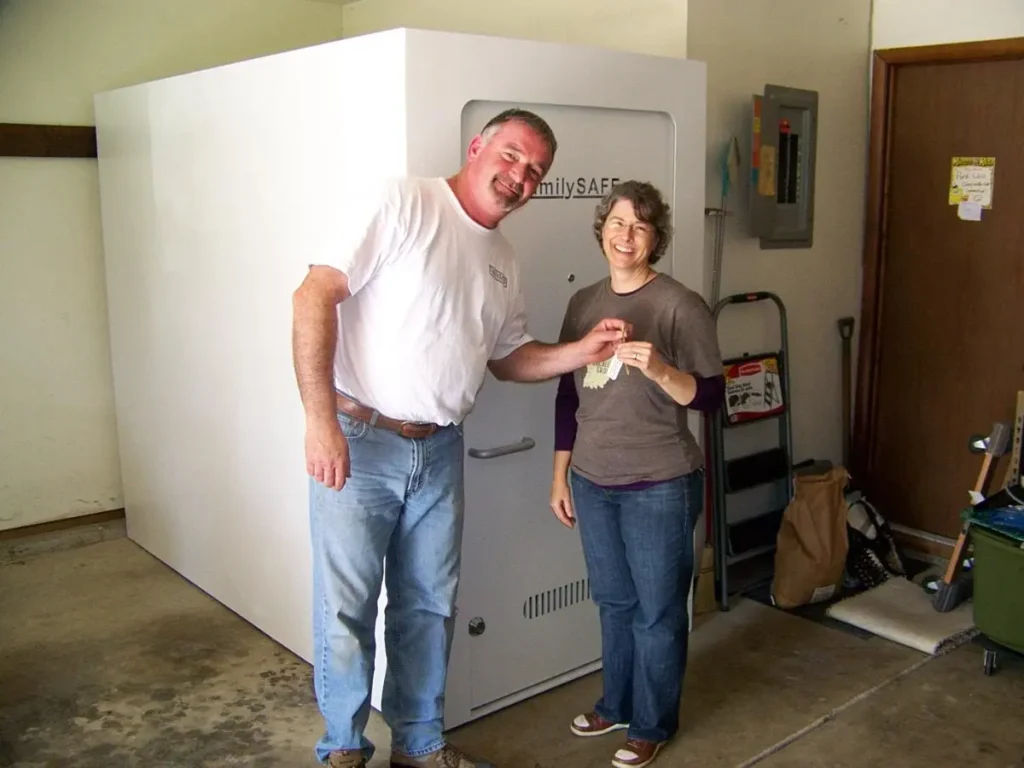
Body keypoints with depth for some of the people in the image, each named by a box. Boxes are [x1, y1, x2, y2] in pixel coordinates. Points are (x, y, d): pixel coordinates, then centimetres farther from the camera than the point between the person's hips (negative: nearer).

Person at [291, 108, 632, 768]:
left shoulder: (504, 263, 11)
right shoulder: (401, 205, -12)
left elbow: (509, 358, 20)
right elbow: (314, 296, -18)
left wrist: (583, 351, 3)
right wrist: (321, 418, -23)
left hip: (439, 452, 7)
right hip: (357, 442, -6)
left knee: (429, 607, 16)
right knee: (346, 608, 5)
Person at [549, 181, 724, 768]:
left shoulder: (681, 306, -11)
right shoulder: (584, 302, 6)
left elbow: (711, 396, -13)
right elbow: (568, 393, 10)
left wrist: (658, 369, -31)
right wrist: (560, 475, 10)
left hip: (660, 486, -5)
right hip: (593, 482, 6)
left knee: (658, 610, 9)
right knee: (614, 602, 20)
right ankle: (617, 705, 39)